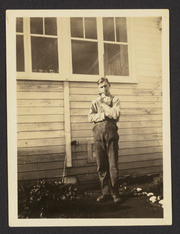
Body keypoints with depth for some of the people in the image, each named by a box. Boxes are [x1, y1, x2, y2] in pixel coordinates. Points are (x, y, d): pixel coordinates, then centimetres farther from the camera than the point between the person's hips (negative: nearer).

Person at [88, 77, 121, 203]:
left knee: (113, 164, -5)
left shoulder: (115, 99, 12)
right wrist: (105, 115, -6)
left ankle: (115, 193, 6)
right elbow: (90, 117, 3)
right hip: (98, 132, 3)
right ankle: (105, 192, 12)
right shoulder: (95, 102, 19)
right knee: (101, 165, 3)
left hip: (111, 132, -2)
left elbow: (116, 114, -6)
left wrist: (104, 104, 0)